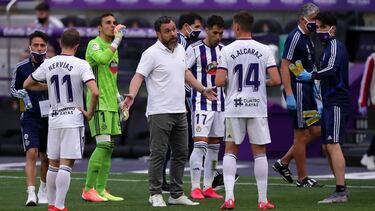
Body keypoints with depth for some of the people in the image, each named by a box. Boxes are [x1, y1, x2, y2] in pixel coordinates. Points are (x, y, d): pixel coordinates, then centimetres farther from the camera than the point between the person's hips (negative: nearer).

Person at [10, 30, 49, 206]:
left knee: (46, 157, 11)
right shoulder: (21, 68, -2)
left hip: (50, 117, 2)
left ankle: (44, 190, 32)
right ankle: (31, 194, -21)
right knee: (31, 153, -16)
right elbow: (13, 89, 10)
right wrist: (21, 94, -10)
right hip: (30, 117, -2)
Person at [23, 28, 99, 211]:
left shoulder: (48, 64, 3)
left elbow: (27, 84, 15)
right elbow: (95, 92, -21)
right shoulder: (81, 65, -10)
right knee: (66, 165, -6)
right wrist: (90, 113, -7)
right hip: (73, 119, -5)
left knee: (53, 164, 15)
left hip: (54, 119, 5)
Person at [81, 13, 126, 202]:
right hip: (98, 102, -9)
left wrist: (120, 101, 24)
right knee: (103, 144, -15)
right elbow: (103, 59, -30)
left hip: (111, 103, 9)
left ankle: (101, 190, 9)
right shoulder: (94, 44, -7)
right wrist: (117, 40, -22)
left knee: (109, 147, 6)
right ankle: (88, 189, -11)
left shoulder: (113, 47, 19)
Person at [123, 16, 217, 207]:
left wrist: (203, 90, 32)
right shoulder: (152, 53, -10)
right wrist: (131, 95, -35)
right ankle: (155, 194, 3)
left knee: (181, 154, 10)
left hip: (180, 112, 8)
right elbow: (139, 76, -18)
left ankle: (176, 194, 17)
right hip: (160, 112, -8)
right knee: (158, 154, -4)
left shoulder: (180, 49, 12)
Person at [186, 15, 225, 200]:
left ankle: (208, 187, 13)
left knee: (214, 146, 7)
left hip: (220, 103, 6)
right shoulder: (194, 49, -7)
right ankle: (195, 188, -8)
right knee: (200, 144, -10)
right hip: (201, 104, -6)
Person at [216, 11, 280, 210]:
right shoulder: (264, 50, -1)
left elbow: (219, 82, -10)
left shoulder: (227, 50, -4)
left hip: (234, 107, 0)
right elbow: (276, 80, -6)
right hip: (257, 107, 1)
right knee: (259, 152, 8)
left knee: (230, 150, 10)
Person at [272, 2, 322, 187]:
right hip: (298, 90, -10)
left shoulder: (307, 39, 15)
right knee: (301, 134, -2)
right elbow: (285, 67, -18)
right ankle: (302, 178, 6)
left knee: (315, 130, 12)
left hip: (307, 90, 10)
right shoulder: (295, 37, -14)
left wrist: (316, 92, 21)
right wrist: (289, 95, -23)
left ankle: (283, 163, 18)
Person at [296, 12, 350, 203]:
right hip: (329, 104, 10)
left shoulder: (336, 46, -9)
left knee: (333, 144, -15)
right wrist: (322, 103, 22)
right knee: (327, 146, 12)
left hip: (337, 103, -10)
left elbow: (331, 69, -27)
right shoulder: (327, 47, 20)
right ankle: (341, 189, 16)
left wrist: (311, 76, -17)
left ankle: (340, 192, -19)